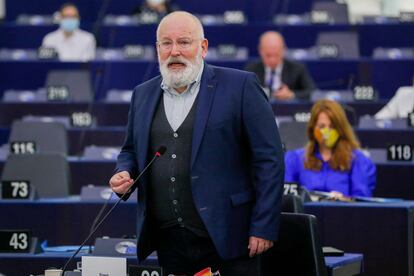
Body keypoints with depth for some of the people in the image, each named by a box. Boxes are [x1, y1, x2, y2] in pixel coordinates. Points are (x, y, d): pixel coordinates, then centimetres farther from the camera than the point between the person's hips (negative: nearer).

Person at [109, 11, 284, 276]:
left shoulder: (240, 86, -4)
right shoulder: (143, 94, 12)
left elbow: (269, 159, -5)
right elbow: (131, 150, 26)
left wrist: (263, 228, -10)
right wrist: (124, 174, 3)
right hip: (168, 242, 4)